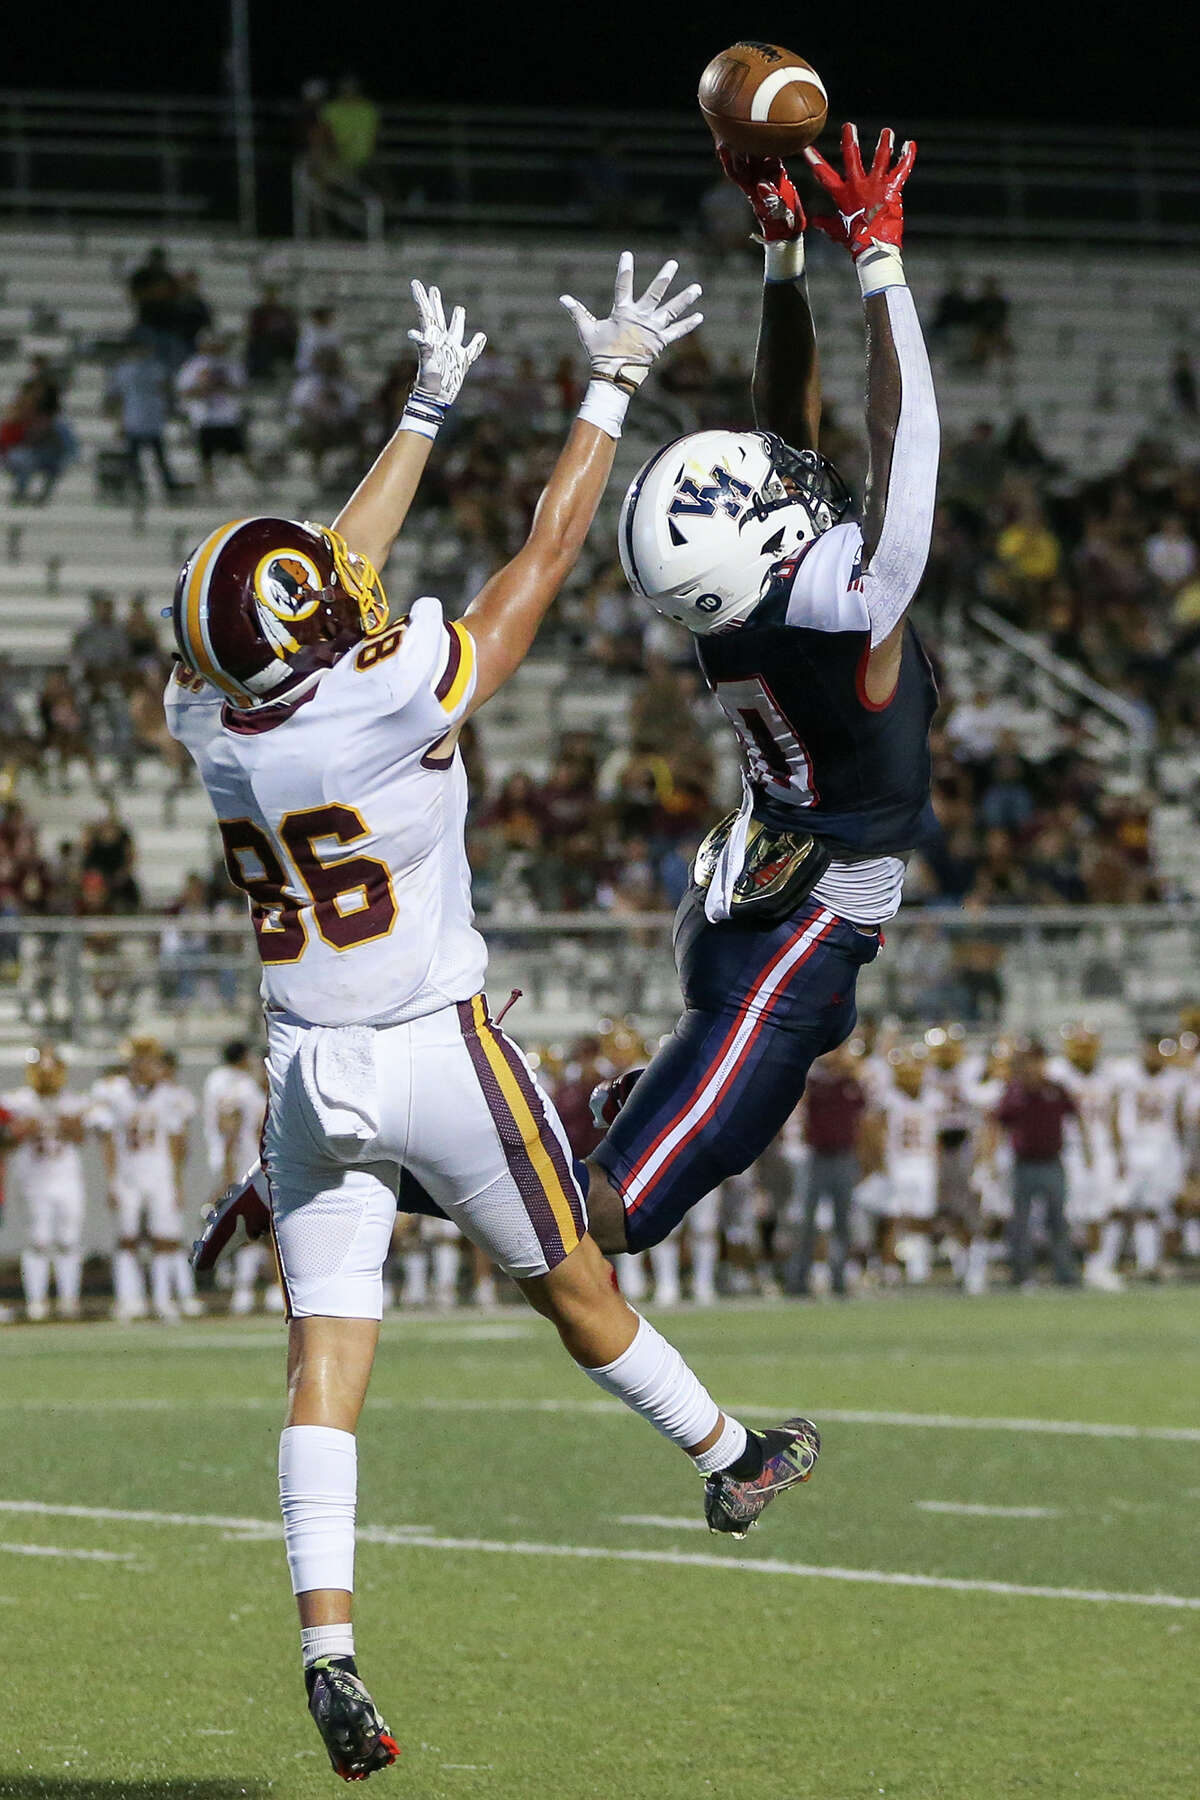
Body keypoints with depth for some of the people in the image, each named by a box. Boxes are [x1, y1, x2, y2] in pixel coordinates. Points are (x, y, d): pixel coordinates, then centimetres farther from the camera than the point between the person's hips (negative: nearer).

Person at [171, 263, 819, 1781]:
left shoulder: (216, 725, -5)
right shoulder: (398, 707, -22)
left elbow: (340, 579, 11)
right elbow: (542, 558, -13)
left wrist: (426, 413, 21)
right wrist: (608, 391, -2)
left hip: (308, 1071, 4)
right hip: (436, 1055, -4)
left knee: (326, 1354, 1)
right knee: (569, 1279, 16)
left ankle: (326, 1646, -9)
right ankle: (728, 1461, 39)